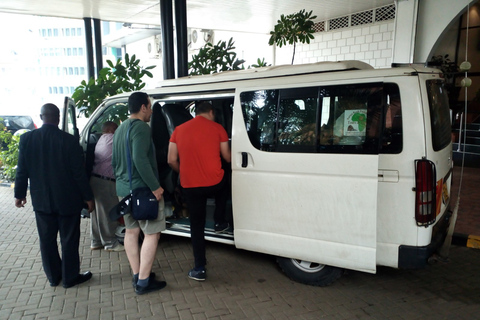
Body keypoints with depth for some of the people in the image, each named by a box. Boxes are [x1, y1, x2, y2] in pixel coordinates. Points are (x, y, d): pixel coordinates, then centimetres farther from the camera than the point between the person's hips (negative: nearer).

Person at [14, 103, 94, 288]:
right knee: (69, 240, 9)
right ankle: (70, 277, 19)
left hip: (41, 199, 4)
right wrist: (88, 197, -4)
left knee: (47, 239, 16)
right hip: (68, 200, -3)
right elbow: (79, 172, -13)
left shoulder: (26, 139, -6)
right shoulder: (69, 140, -16)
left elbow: (22, 170, 0)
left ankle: (53, 277, 28)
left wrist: (20, 194, 13)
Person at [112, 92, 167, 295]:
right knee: (152, 233, -2)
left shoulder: (120, 129, 15)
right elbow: (140, 159, -26)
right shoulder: (141, 127, -15)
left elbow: (114, 161, 21)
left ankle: (136, 275, 25)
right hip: (142, 189, -10)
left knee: (131, 231, 15)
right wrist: (155, 187, -23)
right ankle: (143, 282, 1)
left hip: (123, 189, 10)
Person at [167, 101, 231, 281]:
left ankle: (200, 269, 15)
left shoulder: (179, 130, 7)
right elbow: (227, 158, 6)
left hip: (190, 186, 2)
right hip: (215, 182, -1)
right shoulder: (217, 128, 1)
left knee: (196, 225, 12)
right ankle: (219, 223, 35)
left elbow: (171, 160, 6)